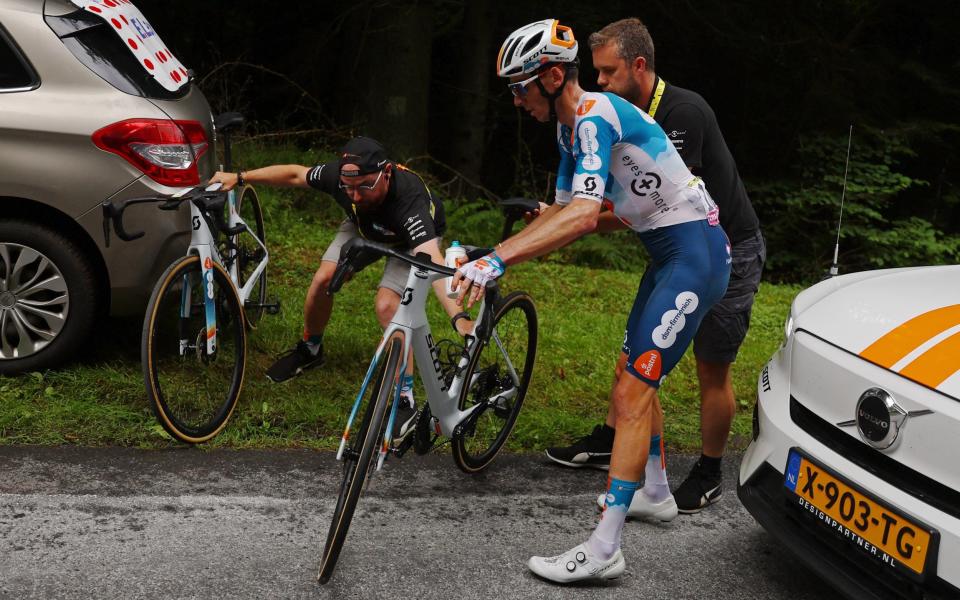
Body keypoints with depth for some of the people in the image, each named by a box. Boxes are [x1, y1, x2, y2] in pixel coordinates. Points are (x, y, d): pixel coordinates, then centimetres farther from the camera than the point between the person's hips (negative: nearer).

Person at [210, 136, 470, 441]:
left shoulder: (408, 198, -47)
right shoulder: (340, 176, -33)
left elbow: (432, 259, -59)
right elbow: (294, 174, -12)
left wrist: (459, 318, -70)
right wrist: (240, 177, -11)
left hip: (413, 237, -5)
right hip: (365, 226, 5)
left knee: (386, 305, -24)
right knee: (324, 279, -9)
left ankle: (407, 402, -16)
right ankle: (310, 350, 22)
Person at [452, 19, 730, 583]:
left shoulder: (595, 114, -22)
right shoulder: (571, 128, 9)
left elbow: (584, 217, -34)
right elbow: (565, 210, 13)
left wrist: (497, 260, -39)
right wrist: (492, 251, 2)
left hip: (696, 251, -10)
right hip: (669, 253, 10)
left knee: (631, 392, -13)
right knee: (635, 374, 21)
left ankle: (604, 550, -12)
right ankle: (656, 493, 38)